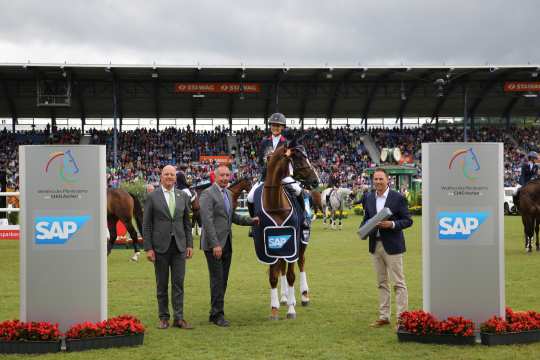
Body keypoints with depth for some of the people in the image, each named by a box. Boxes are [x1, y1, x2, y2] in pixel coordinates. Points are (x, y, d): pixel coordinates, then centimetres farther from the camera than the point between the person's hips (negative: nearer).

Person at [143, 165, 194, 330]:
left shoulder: (183, 196, 9)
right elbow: (146, 225, -2)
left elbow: (187, 222, 13)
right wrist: (148, 248, -7)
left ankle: (179, 318, 3)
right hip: (160, 246, -2)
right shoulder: (152, 197, -1)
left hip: (179, 245, 2)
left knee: (178, 282, 0)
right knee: (162, 284, 5)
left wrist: (189, 244, 5)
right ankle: (164, 318, 13)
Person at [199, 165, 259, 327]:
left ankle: (215, 312, 19)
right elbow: (207, 221, -18)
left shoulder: (229, 193, 15)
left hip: (227, 243, 8)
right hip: (213, 244, -8)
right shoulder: (207, 194, -12)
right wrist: (215, 244, -23)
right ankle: (218, 314, 4)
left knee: (223, 280, 10)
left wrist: (251, 221, 14)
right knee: (217, 279, -4)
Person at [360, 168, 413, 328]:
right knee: (381, 283, 12)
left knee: (398, 283, -3)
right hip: (375, 245, 5)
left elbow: (408, 220, -5)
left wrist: (392, 224, -20)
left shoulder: (398, 198, -6)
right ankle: (384, 316, 18)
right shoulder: (368, 198, 9)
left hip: (392, 246, -5)